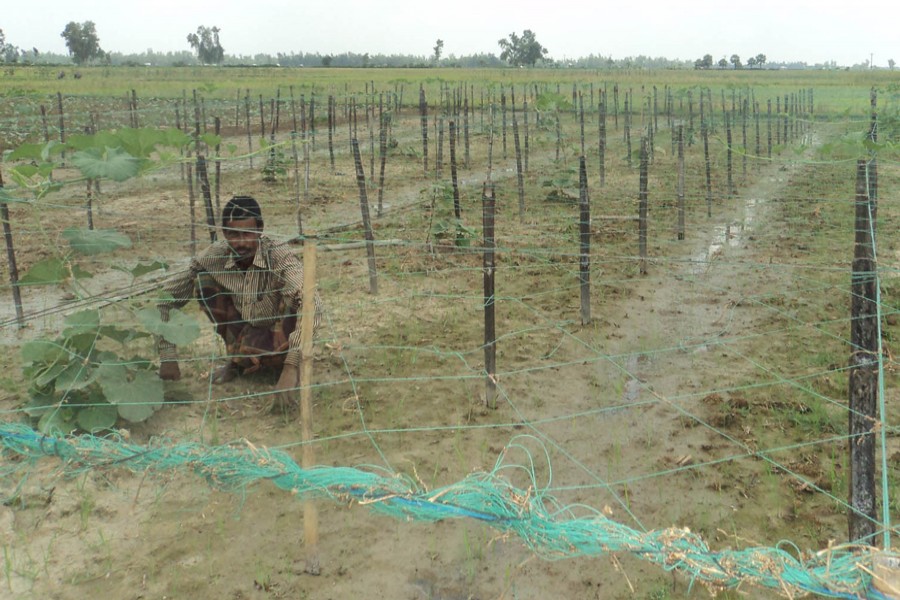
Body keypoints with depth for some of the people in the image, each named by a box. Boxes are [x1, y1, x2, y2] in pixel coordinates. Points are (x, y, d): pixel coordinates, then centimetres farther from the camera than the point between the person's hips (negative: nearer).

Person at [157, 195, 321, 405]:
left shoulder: (280, 258, -30)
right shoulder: (215, 256, -18)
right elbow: (167, 298, -11)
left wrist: (291, 366, -52)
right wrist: (168, 356, -18)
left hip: (278, 336, -4)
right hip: (244, 330, 4)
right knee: (203, 281, -17)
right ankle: (237, 359, 1)